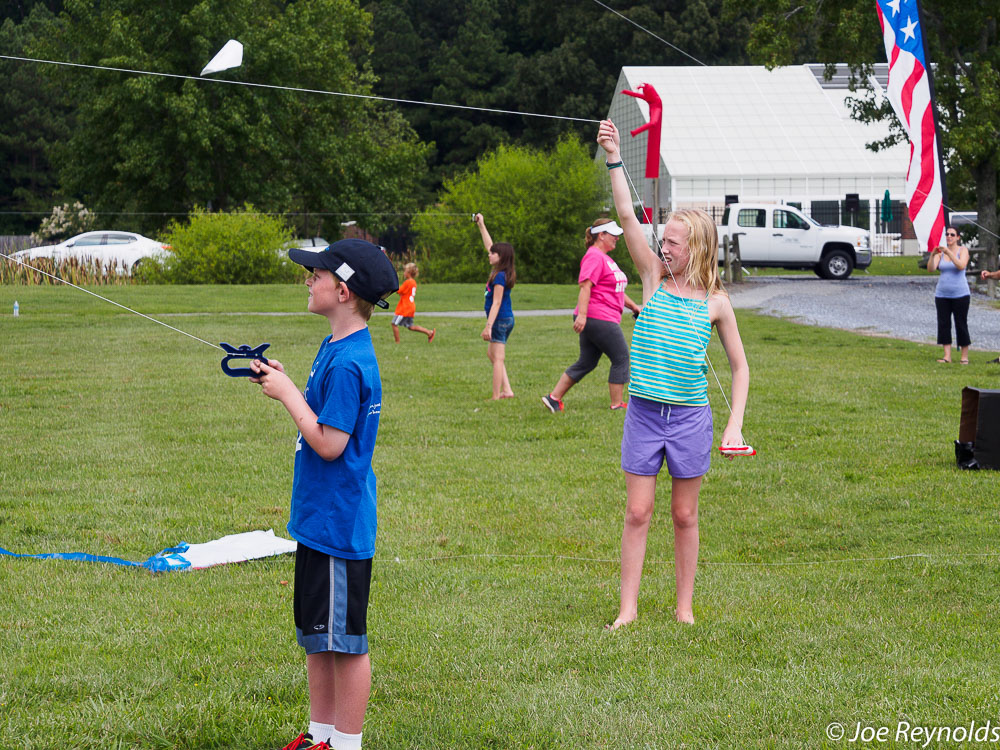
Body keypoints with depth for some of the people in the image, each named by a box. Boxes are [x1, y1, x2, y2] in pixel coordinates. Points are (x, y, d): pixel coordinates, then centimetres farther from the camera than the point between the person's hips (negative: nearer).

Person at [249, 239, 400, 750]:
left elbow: (328, 443, -23)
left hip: (339, 526, -10)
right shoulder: (334, 348, 9)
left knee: (344, 641, 0)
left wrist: (287, 394, -15)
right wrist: (282, 383, 8)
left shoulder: (348, 363, -21)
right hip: (318, 517, 10)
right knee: (316, 635, 18)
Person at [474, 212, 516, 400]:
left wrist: (488, 326, -22)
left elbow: (497, 303, -20)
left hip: (501, 319, -10)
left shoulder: (500, 276, -16)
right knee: (491, 353, 18)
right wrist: (481, 225, 25)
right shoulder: (500, 272, 9)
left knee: (498, 358, -9)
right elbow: (489, 245, 22)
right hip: (506, 319, 10)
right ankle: (507, 390, 13)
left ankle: (496, 397, -9)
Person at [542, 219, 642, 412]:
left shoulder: (605, 258, 21)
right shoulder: (594, 257, -12)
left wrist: (634, 306, 31)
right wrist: (582, 314, -29)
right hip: (599, 319, -10)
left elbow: (616, 289, 31)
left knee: (586, 362, 10)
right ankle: (617, 405, 2)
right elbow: (585, 286, -22)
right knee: (621, 358, -3)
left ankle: (553, 398, 11)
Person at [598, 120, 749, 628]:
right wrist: (614, 158, -16)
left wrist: (735, 425, -1)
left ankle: (684, 607, 19)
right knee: (637, 513, 1)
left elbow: (739, 366, 8)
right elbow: (627, 216, -9)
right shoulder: (654, 277, 2)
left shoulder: (714, 301, 0)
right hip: (644, 413, 1)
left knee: (685, 516, 8)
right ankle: (627, 608, 6)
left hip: (691, 416, -1)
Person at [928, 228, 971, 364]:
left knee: (961, 324, -2)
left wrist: (949, 252, -28)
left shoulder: (963, 251, -1)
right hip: (942, 294, 3)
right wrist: (932, 255, -22)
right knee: (943, 324, -2)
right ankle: (947, 356, -1)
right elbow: (931, 269, -5)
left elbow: (961, 266, -20)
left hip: (960, 293, -3)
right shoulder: (940, 253, 6)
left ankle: (965, 356, 4)